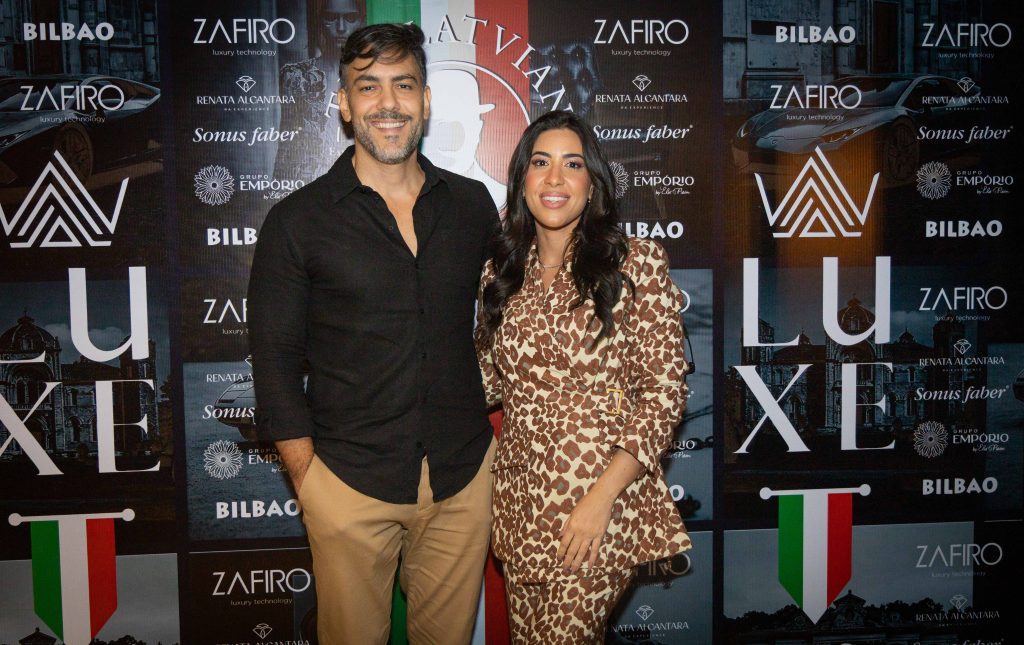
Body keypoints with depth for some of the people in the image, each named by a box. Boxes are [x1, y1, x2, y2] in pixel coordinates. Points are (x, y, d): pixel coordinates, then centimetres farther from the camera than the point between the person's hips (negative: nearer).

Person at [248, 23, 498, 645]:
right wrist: (309, 478, -7)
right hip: (351, 480, -2)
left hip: (465, 476, 3)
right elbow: (276, 361, -4)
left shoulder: (473, 204, 4)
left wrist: (495, 440, 9)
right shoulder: (299, 220, -5)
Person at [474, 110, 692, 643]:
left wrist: (602, 495, -17)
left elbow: (665, 391, -10)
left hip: (602, 500, -4)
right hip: (520, 497, 5)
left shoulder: (637, 264, -7)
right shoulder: (501, 271, 6)